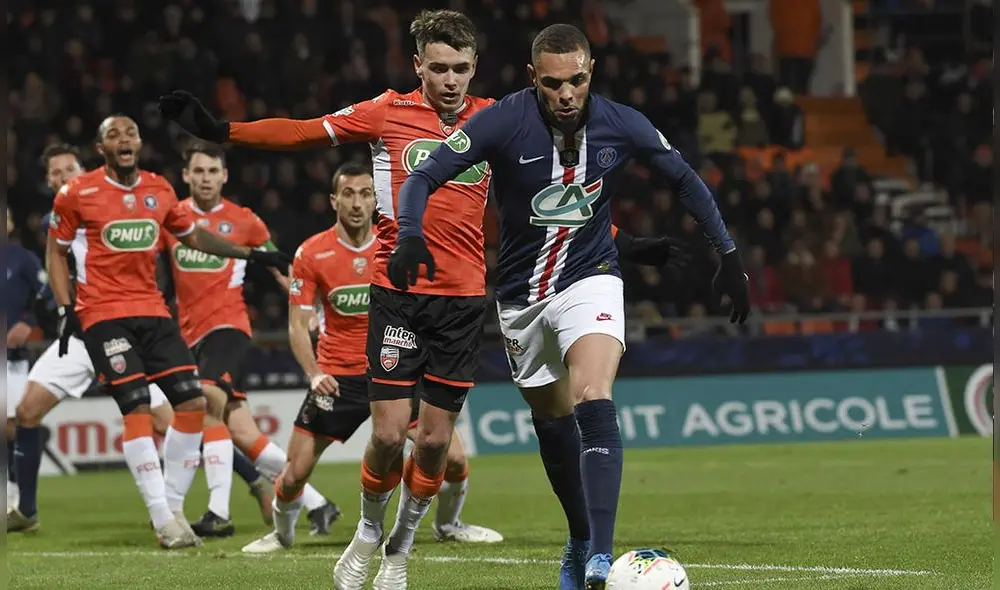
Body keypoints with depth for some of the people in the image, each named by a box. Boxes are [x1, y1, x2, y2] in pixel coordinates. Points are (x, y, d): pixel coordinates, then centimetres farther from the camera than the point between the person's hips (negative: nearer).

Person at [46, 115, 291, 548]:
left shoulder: (159, 190, 8)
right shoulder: (77, 194, -4)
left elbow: (193, 236, 23)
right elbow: (56, 251, 6)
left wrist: (253, 255, 21)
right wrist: (65, 309, -4)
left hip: (152, 312, 5)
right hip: (104, 314, -5)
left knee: (192, 402, -3)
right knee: (137, 408, -17)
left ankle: (173, 507, 9)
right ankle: (163, 520, -15)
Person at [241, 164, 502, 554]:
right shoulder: (311, 254, -7)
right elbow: (297, 324, -6)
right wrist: (314, 374, -20)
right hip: (337, 378, -1)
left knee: (454, 457, -7)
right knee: (295, 473, -5)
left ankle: (448, 525, 23)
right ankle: (282, 534, 26)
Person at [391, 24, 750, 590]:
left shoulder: (621, 124, -11)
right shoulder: (503, 122, -16)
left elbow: (685, 179, 5)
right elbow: (423, 178, -16)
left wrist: (728, 254, 2)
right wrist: (410, 237, -35)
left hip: (590, 279, -2)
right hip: (523, 294, 2)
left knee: (593, 403, -24)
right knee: (553, 421, 13)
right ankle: (581, 541, 37)